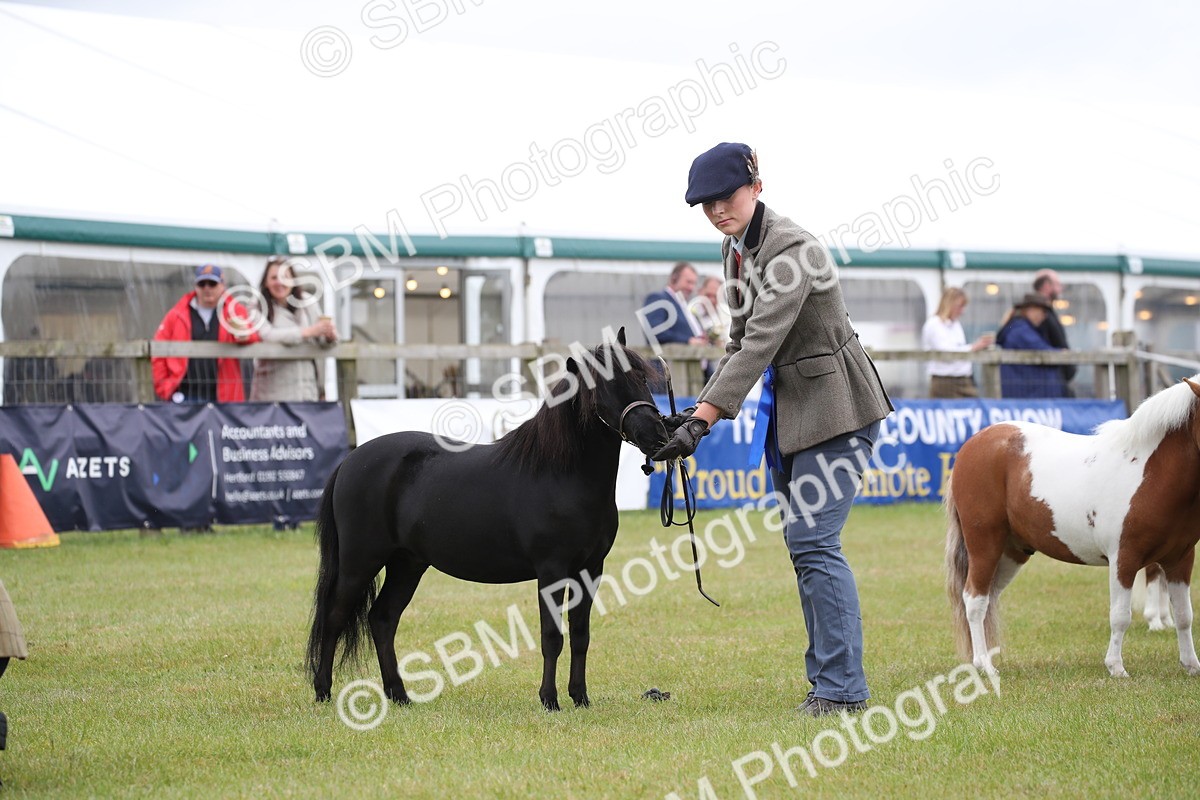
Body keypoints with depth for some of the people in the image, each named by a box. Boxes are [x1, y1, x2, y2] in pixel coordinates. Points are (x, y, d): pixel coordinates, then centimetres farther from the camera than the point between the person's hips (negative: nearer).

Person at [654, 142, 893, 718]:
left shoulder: (791, 249, -22)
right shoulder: (734, 250, 7)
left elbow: (760, 343, -29)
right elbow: (740, 340, 14)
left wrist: (704, 420, -34)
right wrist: (695, 410, 3)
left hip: (835, 404, -9)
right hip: (786, 406, 9)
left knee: (813, 541, -14)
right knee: (804, 545, 10)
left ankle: (841, 687, -10)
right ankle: (828, 678, 16)